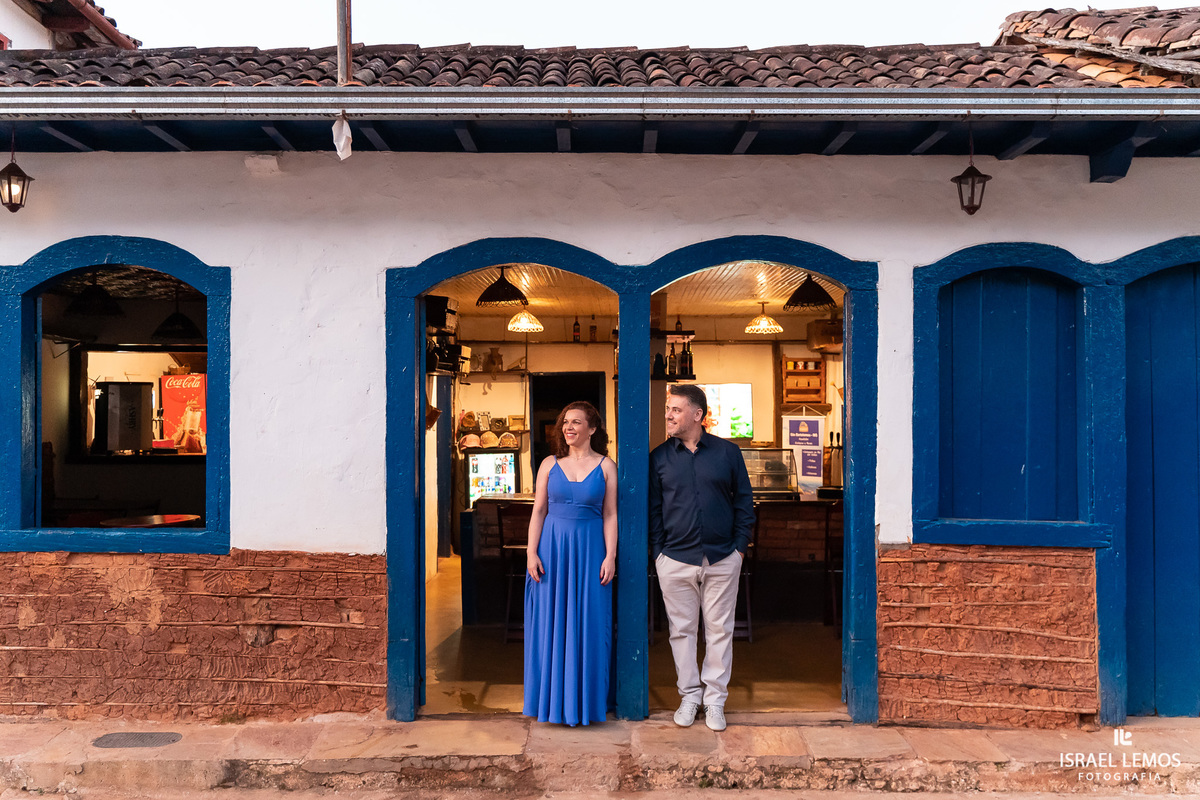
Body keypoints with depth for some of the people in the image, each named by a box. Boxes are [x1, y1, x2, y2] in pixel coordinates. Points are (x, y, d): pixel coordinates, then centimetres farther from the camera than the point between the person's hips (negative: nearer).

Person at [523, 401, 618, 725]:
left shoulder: (606, 466, 2)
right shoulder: (550, 464, 6)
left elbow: (610, 515, 0)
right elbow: (538, 511, 5)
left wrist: (610, 557, -7)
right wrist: (531, 552, -3)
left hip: (590, 549, -1)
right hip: (552, 547, 1)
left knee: (588, 624, 3)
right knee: (551, 623, 5)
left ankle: (585, 700, 17)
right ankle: (553, 698, 18)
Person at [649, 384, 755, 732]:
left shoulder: (728, 452, 1)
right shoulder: (659, 457, 3)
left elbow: (744, 501, 6)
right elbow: (652, 508, 7)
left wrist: (740, 545, 0)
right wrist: (658, 550, 1)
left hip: (722, 559, 0)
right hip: (675, 560, 1)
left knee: (720, 630, 7)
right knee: (682, 630, 8)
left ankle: (715, 699, 20)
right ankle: (689, 695, 24)